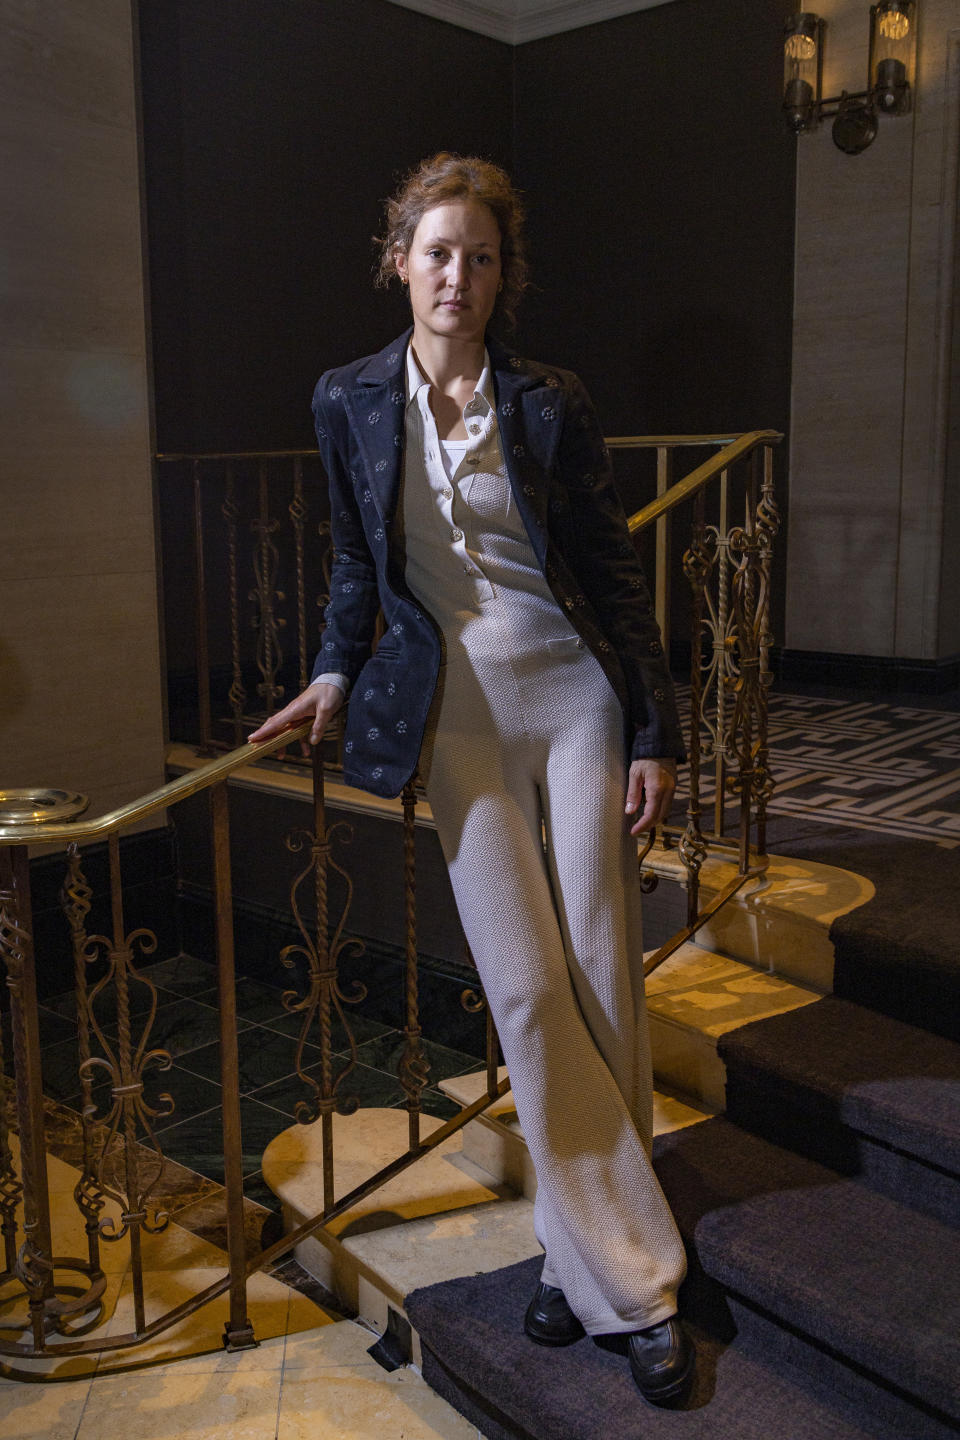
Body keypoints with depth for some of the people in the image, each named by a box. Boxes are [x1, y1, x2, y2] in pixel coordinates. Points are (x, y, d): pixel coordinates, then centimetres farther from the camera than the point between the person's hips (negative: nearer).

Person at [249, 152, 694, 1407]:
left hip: (575, 691, 0)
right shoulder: (351, 401, 4)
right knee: (527, 990, -4)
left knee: (603, 981, 0)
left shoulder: (549, 402, -1)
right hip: (457, 709, 1)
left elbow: (616, 570, 1)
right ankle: (633, 1280, 9)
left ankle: (586, 1251, 20)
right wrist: (334, 673, 3)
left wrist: (654, 733, -1)